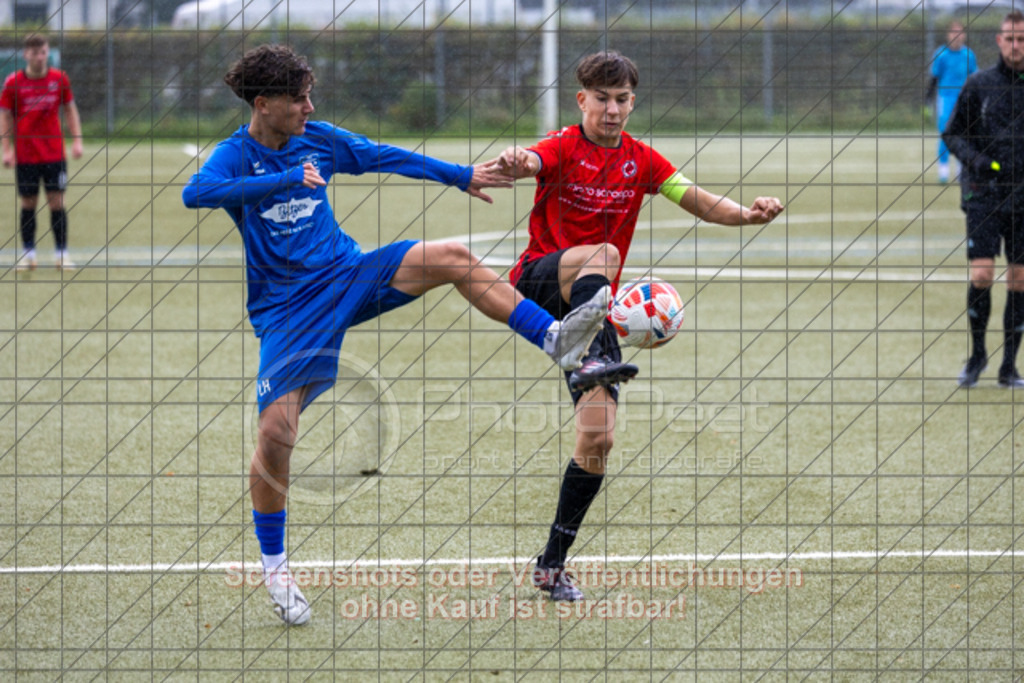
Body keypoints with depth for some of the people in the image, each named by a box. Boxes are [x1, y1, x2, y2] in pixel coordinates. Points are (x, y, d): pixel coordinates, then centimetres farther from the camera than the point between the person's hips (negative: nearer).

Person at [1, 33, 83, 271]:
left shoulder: (59, 79, 0)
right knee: (28, 203, 4)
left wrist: (77, 140, 4)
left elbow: (70, 109, 11)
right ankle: (28, 254, 13)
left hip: (54, 153, 1)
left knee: (57, 202, -2)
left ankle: (62, 254, 4)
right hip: (25, 156, -1)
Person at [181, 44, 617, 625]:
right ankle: (275, 567, 3)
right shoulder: (236, 156, -12)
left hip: (347, 274, 5)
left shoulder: (319, 139, 4)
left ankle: (556, 340, -15)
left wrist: (462, 176, 19)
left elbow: (386, 158, 16)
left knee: (454, 257, -15)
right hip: (288, 308, -5)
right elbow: (196, 193, -33)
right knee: (276, 433, -15)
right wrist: (286, 179, -37)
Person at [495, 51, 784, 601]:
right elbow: (531, 163, -28)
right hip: (538, 283, -4)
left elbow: (702, 203, 3)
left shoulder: (640, 162, 9)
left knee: (598, 437, -5)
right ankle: (591, 359, -61)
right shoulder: (563, 147, -5)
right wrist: (515, 163, -54)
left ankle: (552, 565, 6)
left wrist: (748, 214, -19)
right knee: (600, 255, -37)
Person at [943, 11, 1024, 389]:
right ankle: (977, 354, 10)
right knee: (981, 275, -11)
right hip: (984, 191, -1)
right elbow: (953, 133, 7)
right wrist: (974, 159, -11)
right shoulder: (979, 84, 1)